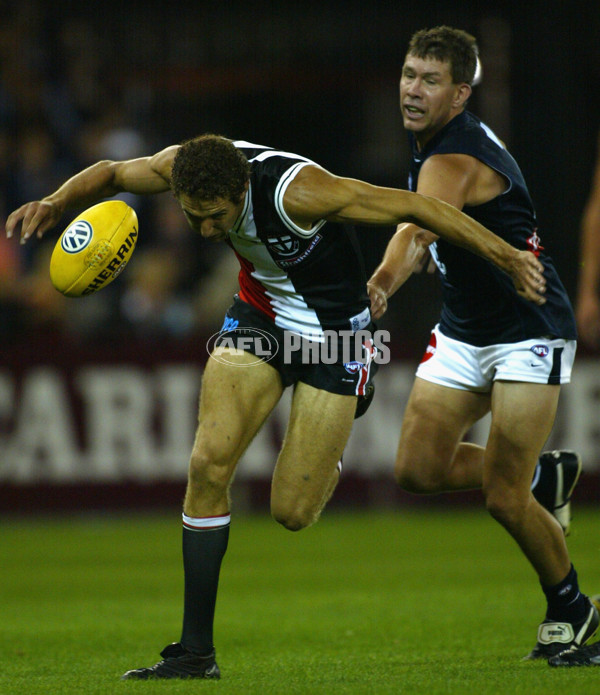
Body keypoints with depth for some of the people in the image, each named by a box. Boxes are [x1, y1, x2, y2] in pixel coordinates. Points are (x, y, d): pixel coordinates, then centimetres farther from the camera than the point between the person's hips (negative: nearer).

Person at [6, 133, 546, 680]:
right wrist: (57, 202, -21)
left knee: (292, 511, -6)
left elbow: (413, 206, -28)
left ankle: (327, 467, 34)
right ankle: (196, 651, -7)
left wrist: (509, 258, -24)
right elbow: (113, 174, 0)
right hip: (261, 315, 4)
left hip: (334, 331, -4)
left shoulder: (297, 191, -35)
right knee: (210, 461, -15)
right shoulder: (186, 166, -20)